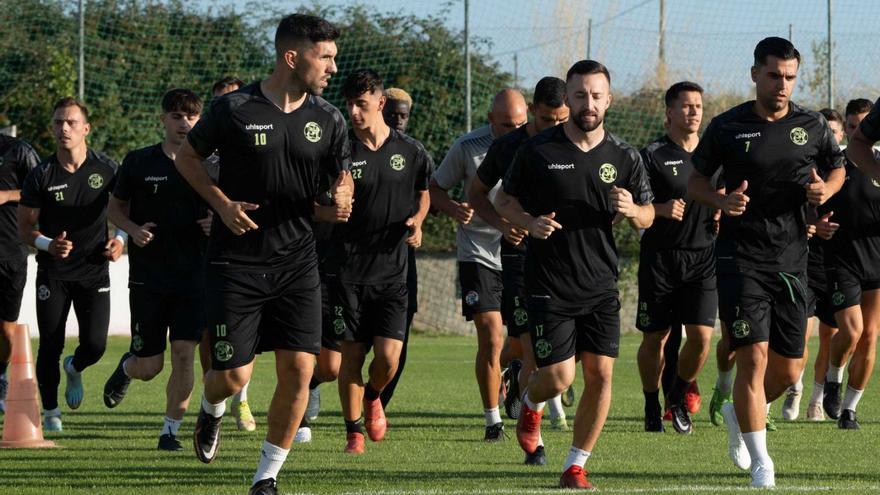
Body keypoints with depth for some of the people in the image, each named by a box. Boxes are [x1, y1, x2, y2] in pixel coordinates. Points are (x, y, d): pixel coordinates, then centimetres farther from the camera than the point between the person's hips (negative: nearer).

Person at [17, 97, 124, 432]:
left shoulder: (105, 169, -3)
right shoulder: (41, 175, -6)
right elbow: (25, 227, -1)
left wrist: (120, 239, -5)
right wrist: (48, 244, -20)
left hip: (94, 270, 1)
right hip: (53, 274, -1)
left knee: (95, 345, -8)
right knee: (50, 347, -1)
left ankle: (74, 369, 29)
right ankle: (50, 413, 18)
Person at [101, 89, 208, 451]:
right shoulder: (139, 162, 1)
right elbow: (115, 207, 12)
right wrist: (133, 229, -8)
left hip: (193, 275, 0)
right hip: (147, 275, 0)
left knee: (184, 354, -11)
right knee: (149, 367, 3)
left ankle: (170, 430, 1)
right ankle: (126, 367, 39)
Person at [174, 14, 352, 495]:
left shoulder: (327, 119, 3)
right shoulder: (233, 109, -9)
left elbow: (341, 178, 14)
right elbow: (187, 157, 4)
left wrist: (341, 198, -10)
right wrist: (222, 203, -10)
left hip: (296, 262, 3)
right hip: (236, 261, -3)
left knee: (298, 369, -8)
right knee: (233, 375, -6)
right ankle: (211, 411, 33)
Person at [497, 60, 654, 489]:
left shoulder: (624, 157, 3)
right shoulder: (538, 151, -4)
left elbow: (648, 216, 11)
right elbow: (505, 200, 6)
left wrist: (631, 210, -13)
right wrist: (529, 223, -15)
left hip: (600, 287, 3)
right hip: (548, 287, -2)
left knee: (600, 375, -5)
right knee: (558, 378, -8)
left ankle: (575, 467, 9)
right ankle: (530, 404, 30)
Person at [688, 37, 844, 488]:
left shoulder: (812, 127, 4)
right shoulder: (727, 127, -2)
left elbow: (838, 167, 21)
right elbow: (695, 182, 6)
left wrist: (825, 190, -2)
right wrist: (722, 200, -15)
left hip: (792, 261, 3)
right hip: (741, 259, -3)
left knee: (788, 370, 6)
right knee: (754, 356, -12)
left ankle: (738, 413, 36)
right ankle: (760, 461, -3)